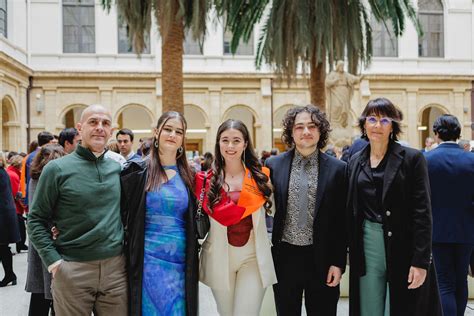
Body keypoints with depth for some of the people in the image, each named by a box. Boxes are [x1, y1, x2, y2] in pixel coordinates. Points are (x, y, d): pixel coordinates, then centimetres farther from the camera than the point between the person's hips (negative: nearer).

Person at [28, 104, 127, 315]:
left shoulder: (118, 169, 8)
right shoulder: (57, 169, -4)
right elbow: (36, 220, -2)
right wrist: (53, 261, -10)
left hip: (116, 268, 4)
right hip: (72, 271, -3)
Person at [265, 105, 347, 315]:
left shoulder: (337, 168, -1)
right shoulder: (274, 165, 2)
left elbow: (341, 220, 0)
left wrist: (338, 263, -4)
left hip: (321, 259, -1)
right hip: (285, 257, 1)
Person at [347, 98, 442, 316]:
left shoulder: (412, 159, -5)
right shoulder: (355, 162, 9)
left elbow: (422, 213, -10)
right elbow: (351, 211, 11)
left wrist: (420, 261, -15)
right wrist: (351, 253, 9)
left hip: (402, 249, -4)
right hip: (366, 247, 4)